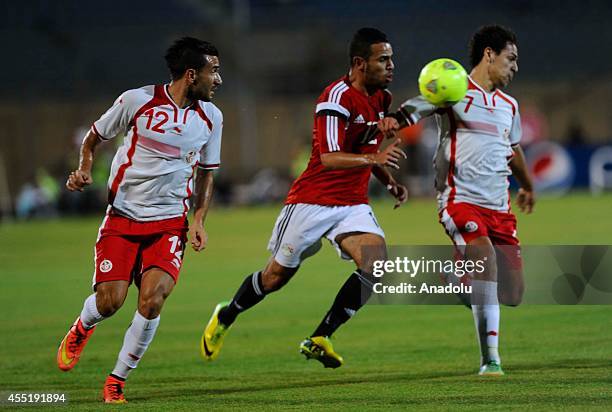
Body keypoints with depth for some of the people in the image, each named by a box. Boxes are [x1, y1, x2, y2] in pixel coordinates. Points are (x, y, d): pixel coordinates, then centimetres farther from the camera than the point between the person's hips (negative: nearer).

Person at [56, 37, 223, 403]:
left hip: (170, 222, 2)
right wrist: (85, 170, -10)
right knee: (110, 301, -11)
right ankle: (82, 329, 28)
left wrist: (199, 220, 4)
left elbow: (206, 172, 16)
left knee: (152, 300, -17)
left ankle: (118, 380, 1)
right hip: (122, 217, -2)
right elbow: (94, 137, 8)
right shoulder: (137, 101, -9)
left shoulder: (210, 117, 3)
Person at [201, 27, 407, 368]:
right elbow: (329, 158, -29)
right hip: (312, 200, -6)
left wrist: (390, 181, 10)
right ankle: (225, 318, 35)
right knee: (277, 276, 6)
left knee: (376, 261, -19)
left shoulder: (383, 98, 7)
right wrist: (373, 158, -43)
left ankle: (319, 339, -10)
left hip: (353, 204, 6)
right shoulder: (338, 97, -19)